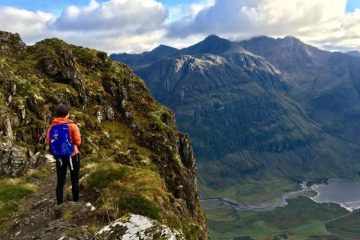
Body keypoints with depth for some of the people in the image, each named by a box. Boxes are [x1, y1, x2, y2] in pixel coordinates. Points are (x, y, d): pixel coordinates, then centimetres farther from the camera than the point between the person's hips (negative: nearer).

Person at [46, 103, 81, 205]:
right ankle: (75, 202, 16)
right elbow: (78, 141, -11)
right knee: (74, 181, 9)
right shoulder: (72, 126, -13)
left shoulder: (51, 127, -4)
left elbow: (48, 143, 0)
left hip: (59, 158, 3)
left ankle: (60, 204, 16)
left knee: (60, 182, 11)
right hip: (72, 156, -3)